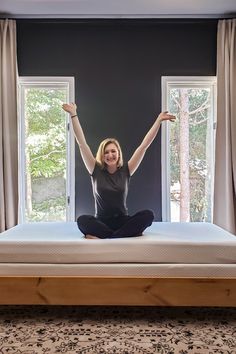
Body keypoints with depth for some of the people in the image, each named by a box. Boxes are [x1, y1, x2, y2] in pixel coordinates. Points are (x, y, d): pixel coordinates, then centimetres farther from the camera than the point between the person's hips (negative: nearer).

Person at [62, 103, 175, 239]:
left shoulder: (126, 170, 2)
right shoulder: (96, 171, 1)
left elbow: (144, 145, -2)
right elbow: (82, 143, -4)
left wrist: (159, 120, -6)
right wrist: (74, 114, -8)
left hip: (122, 221, 1)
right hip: (102, 222, -1)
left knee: (148, 215, -27)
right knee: (82, 220, -32)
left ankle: (102, 237, -28)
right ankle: (130, 234, -32)